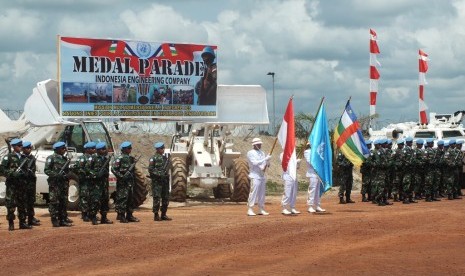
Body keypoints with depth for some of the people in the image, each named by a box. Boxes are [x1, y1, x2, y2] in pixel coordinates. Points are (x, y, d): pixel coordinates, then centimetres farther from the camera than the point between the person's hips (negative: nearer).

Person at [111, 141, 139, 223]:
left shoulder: (131, 158, 14)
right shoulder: (120, 158, -10)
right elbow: (113, 169, -15)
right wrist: (121, 176, -20)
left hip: (130, 181, 8)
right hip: (122, 182, -8)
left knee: (130, 198, 10)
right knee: (122, 198, -7)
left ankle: (129, 215, 17)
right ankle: (121, 216, -4)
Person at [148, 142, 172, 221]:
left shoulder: (165, 157, 15)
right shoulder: (153, 158, -6)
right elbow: (150, 170, -10)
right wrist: (158, 174, -19)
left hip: (165, 180, 7)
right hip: (157, 181, -7)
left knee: (166, 198, 8)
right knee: (157, 198, -7)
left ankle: (163, 214, 16)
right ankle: (156, 215, -3)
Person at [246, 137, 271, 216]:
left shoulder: (262, 153, 17)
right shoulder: (250, 153, -5)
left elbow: (266, 163, 15)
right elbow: (255, 163, -17)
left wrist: (267, 163, -9)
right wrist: (266, 159, -19)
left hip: (262, 175, 7)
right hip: (255, 176, -7)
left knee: (262, 193, 7)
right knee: (253, 192, -12)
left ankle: (261, 209, 12)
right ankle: (250, 210, -12)